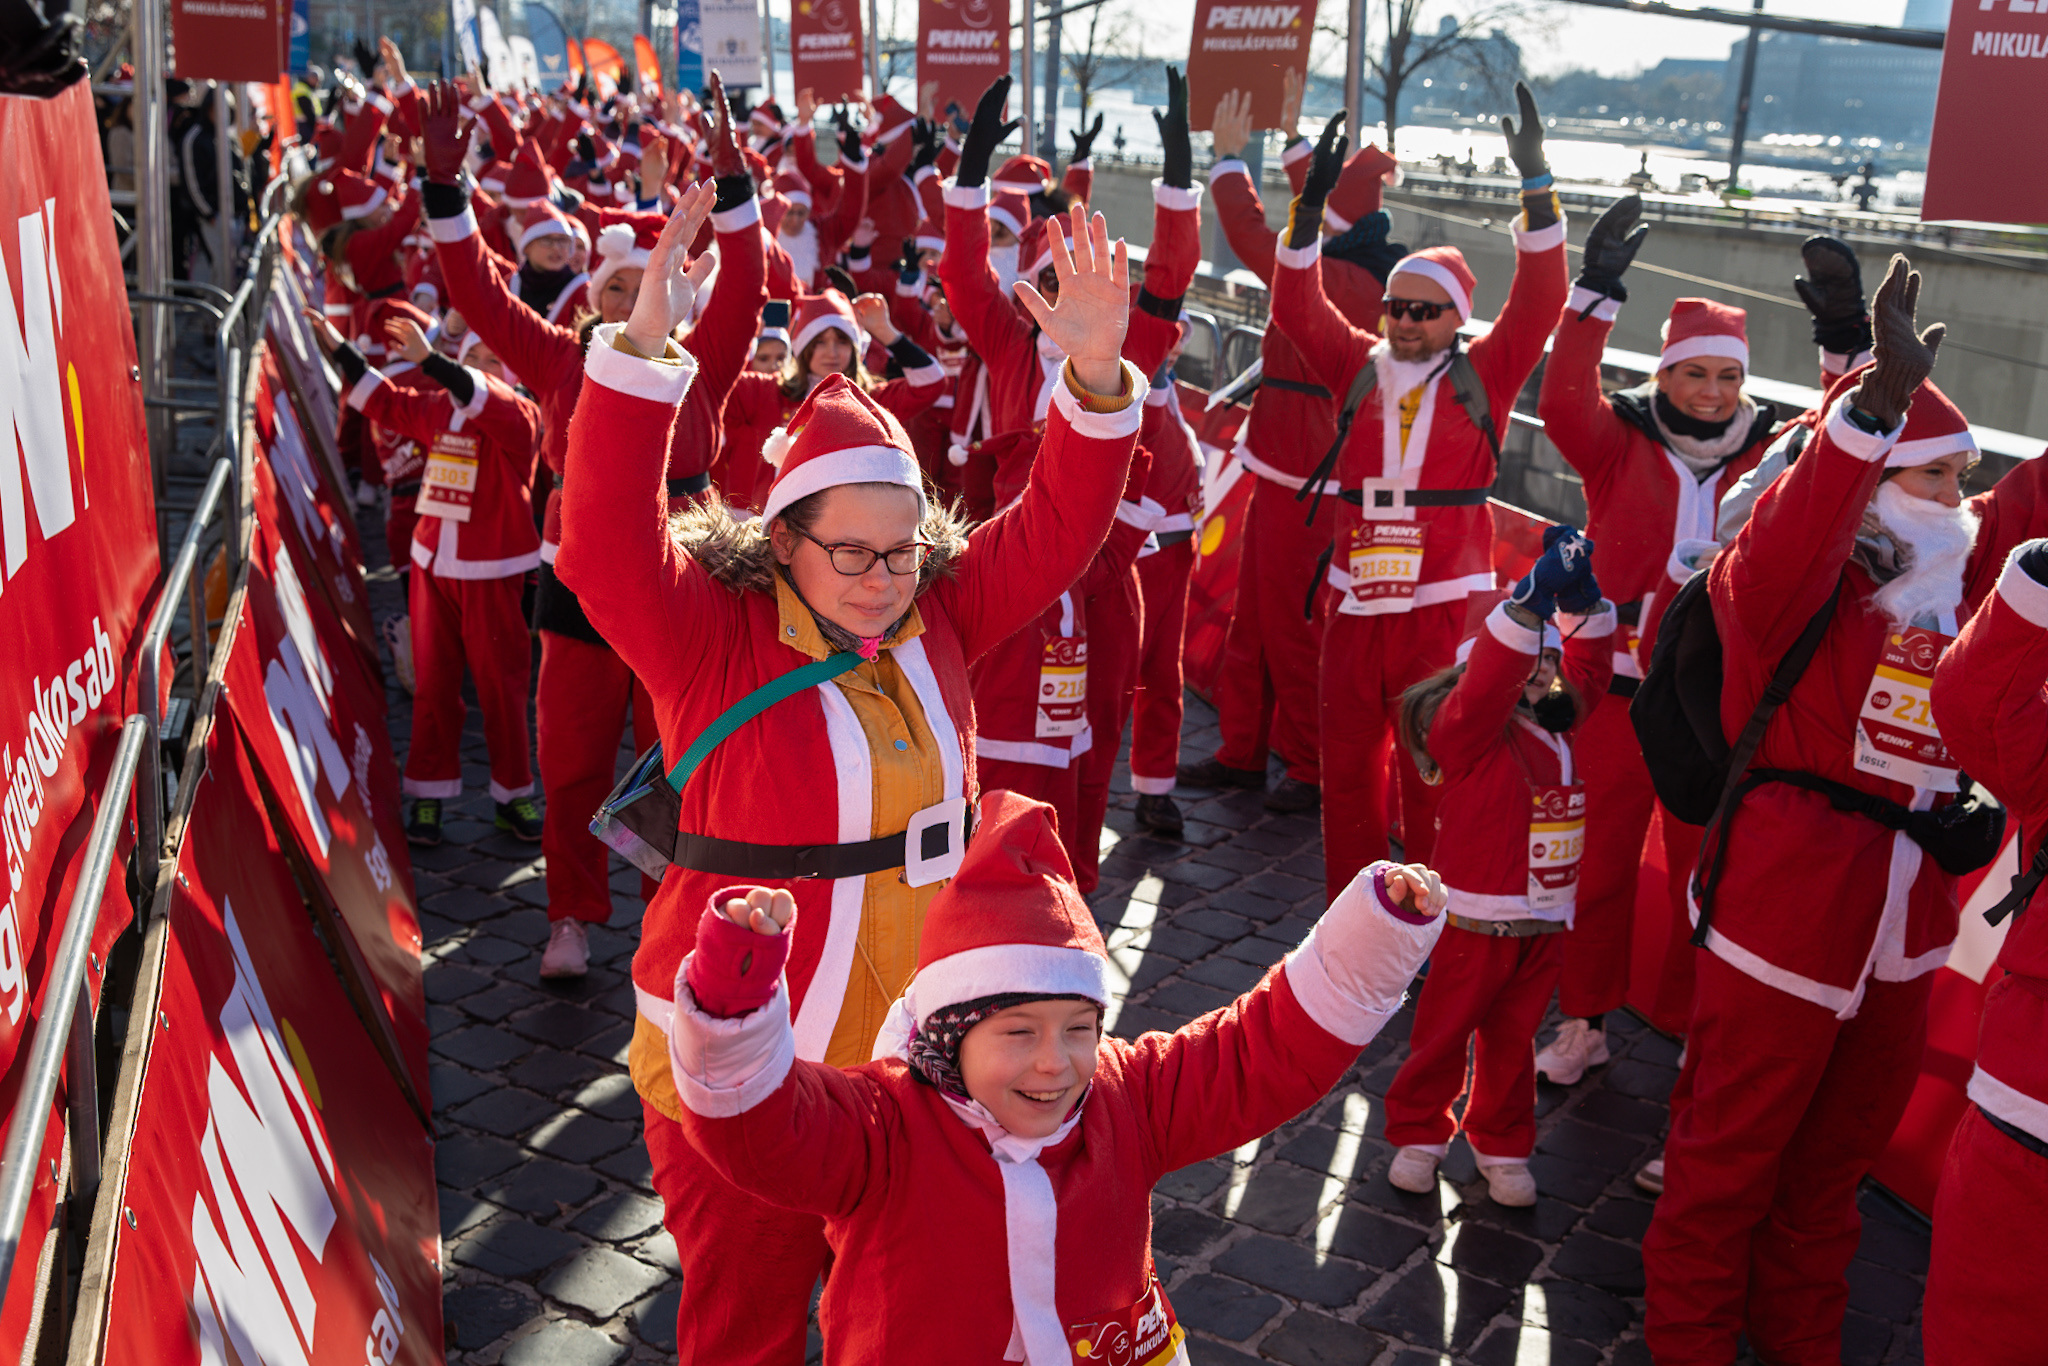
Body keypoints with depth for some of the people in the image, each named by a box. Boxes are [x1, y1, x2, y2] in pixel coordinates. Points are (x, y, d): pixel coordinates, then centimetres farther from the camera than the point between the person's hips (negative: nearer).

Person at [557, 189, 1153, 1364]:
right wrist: (646, 348, -37)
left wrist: (1097, 380, -21)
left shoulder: (941, 619, 0)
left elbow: (1058, 527, -5)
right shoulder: (712, 640, -13)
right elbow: (606, 546, -28)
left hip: (915, 1048, 4)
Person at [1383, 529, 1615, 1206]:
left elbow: (1588, 668, 7)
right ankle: (1417, 1132, 26)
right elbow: (1486, 678, -32)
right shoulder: (1467, 730, -15)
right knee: (1443, 1032, 9)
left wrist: (1581, 603, -9)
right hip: (1474, 920, -6)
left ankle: (1501, 1144, 32)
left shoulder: (1558, 726, 7)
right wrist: (1533, 599, -40)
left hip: (1544, 921, 6)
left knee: (1512, 1038, 17)